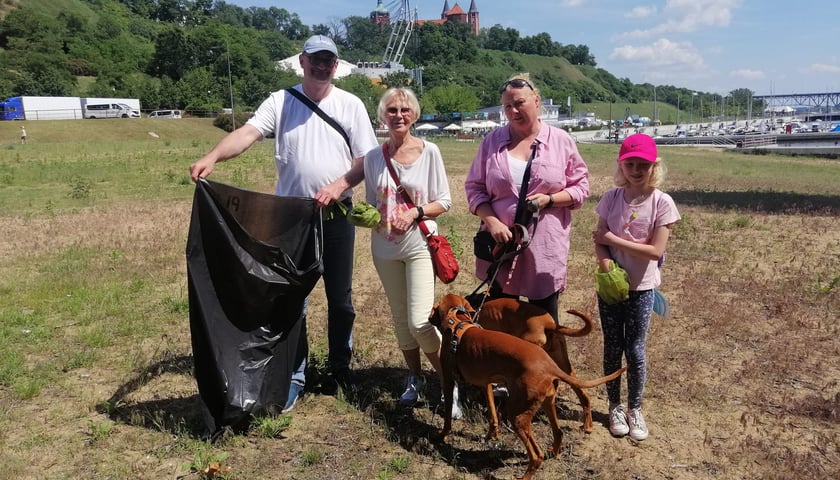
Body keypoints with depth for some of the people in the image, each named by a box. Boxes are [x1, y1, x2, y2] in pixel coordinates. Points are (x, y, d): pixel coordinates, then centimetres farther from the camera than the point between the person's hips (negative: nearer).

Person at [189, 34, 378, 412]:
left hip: (336, 215, 0)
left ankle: (340, 368, 29)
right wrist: (212, 157, -35)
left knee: (340, 298, 11)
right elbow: (247, 132, -16)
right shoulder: (280, 102, 0)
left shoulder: (350, 105, 2)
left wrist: (338, 186, -18)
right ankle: (294, 376, 21)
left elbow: (367, 159, -1)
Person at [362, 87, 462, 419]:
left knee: (420, 321, -12)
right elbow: (370, 202, 10)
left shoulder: (429, 152, -5)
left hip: (419, 245, -3)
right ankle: (414, 378, 32)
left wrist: (415, 212, -18)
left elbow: (444, 202, -3)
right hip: (385, 248, 4)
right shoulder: (373, 157, 2)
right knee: (400, 318, 14)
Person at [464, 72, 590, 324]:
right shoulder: (492, 140, 3)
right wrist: (492, 221, -11)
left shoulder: (561, 140, 1)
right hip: (501, 242, 2)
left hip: (545, 245, -1)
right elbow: (474, 187, 4)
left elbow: (581, 186, 4)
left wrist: (549, 199, -14)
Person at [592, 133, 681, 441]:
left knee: (635, 351, 6)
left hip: (641, 288, -2)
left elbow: (655, 251, -17)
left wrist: (612, 239, -16)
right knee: (612, 348, 12)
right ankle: (615, 406, 29)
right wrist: (603, 258, -22)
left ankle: (635, 409, 26)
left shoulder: (662, 202, -12)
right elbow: (598, 240, -1)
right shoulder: (611, 198, -4)